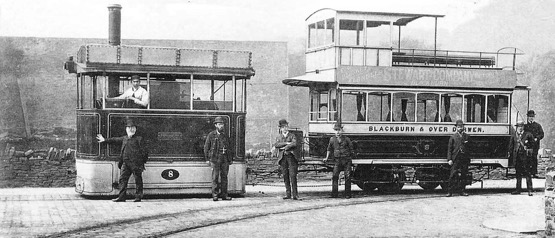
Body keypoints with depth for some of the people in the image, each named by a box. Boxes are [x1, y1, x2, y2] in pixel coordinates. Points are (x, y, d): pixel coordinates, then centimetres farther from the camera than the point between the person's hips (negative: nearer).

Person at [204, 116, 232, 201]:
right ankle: (215, 195, -2)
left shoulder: (225, 136, 13)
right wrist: (207, 159, -2)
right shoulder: (211, 135, 1)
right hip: (215, 159, -4)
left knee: (224, 177, 4)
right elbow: (206, 147, 3)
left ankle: (224, 194, 9)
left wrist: (230, 159, 15)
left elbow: (228, 148, 18)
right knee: (215, 177, -5)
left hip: (225, 160, 4)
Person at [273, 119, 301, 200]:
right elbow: (276, 145, -3)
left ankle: (295, 194, -11)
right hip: (282, 158, 3)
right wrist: (286, 143, -11)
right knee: (285, 176, 1)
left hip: (292, 157, -3)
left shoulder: (292, 136, 11)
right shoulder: (278, 137, 18)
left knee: (293, 176, -9)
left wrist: (284, 148, -9)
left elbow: (294, 144, -9)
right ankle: (288, 194, 7)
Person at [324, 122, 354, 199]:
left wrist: (351, 159, 6)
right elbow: (329, 149, 22)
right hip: (337, 160, 2)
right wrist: (327, 157, 18)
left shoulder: (346, 139, 1)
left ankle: (347, 194, 4)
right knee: (335, 176, -9)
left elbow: (351, 150, 9)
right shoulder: (332, 139, 7)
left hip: (347, 160, -1)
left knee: (347, 177, -3)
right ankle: (334, 194, -6)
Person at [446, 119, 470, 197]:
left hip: (465, 159, 3)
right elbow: (449, 149, 2)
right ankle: (450, 191, -5)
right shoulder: (453, 137, 6)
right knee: (453, 176, -6)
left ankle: (462, 191, 11)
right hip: (456, 159, -3)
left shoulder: (467, 136, 12)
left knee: (463, 175, 4)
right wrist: (449, 159, -8)